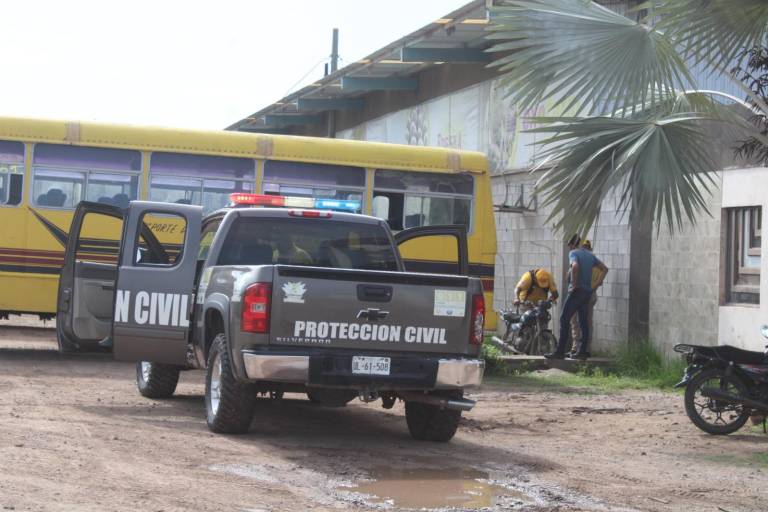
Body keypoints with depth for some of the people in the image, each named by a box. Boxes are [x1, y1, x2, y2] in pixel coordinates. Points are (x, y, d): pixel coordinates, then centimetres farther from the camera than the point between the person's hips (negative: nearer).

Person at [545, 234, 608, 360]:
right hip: (588, 291, 8)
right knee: (583, 322, 9)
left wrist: (574, 284, -19)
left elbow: (575, 266, -27)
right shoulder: (590, 255, 16)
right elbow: (604, 268, 18)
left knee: (564, 319, -6)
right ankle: (582, 352, 7)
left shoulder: (573, 253, -6)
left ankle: (560, 351, -10)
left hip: (577, 290, -7)